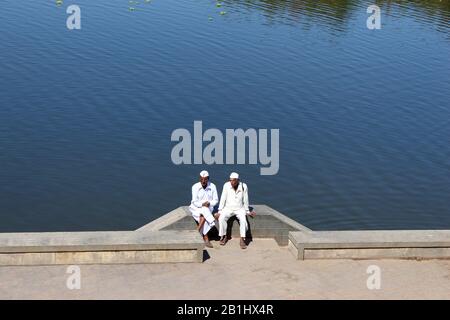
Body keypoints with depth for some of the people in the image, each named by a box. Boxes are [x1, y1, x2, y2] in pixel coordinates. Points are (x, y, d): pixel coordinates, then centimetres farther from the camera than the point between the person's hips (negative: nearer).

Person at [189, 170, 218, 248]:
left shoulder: (212, 186, -4)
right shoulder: (195, 187, -10)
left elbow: (215, 200, 0)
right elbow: (194, 202, -12)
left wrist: (209, 203, -19)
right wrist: (202, 204, -28)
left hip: (208, 208, 2)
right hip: (196, 207, -2)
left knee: (203, 216, -33)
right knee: (204, 211, -33)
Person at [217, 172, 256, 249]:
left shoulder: (243, 186, -11)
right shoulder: (226, 185, -11)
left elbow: (245, 200, -1)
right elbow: (223, 199, -6)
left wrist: (247, 211, 5)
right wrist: (220, 211, -7)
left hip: (239, 208, 0)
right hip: (228, 208, 0)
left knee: (243, 220, -29)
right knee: (221, 218, -27)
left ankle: (242, 240, -22)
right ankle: (223, 236, -8)